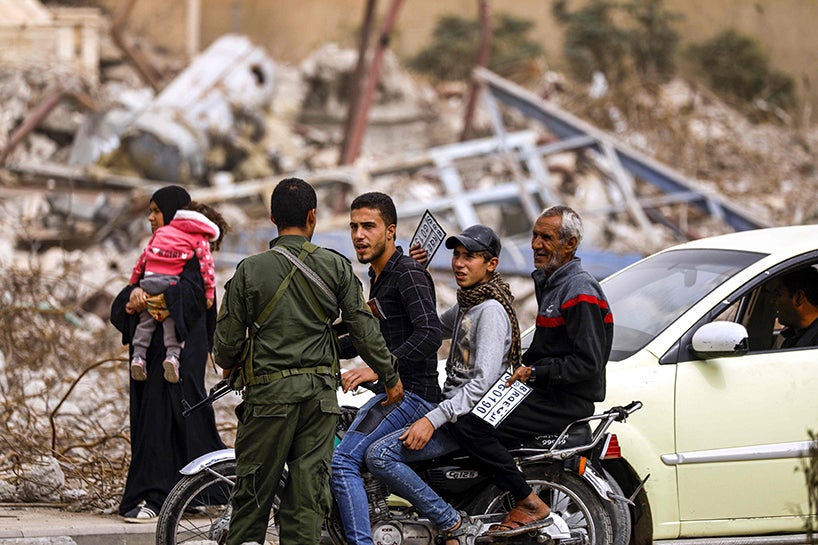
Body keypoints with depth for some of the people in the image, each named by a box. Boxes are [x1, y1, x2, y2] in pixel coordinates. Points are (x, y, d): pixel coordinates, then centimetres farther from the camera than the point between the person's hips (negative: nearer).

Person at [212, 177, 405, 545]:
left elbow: (227, 343, -1)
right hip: (321, 391, 2)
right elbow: (364, 331, 2)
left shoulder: (249, 271, -2)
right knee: (308, 491, 4)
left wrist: (228, 363, 22)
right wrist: (390, 377, 15)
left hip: (268, 391, -2)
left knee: (253, 492, 4)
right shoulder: (337, 267, 2)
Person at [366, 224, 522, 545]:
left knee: (380, 455, -22)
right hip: (452, 408, 11)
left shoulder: (491, 311, -16)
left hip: (471, 419, -11)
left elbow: (483, 382, -23)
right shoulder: (466, 305, 15)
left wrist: (433, 420, -27)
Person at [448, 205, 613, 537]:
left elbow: (588, 363, -21)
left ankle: (530, 506, -16)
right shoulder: (548, 281, 17)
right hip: (546, 392, 11)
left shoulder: (579, 292, -16)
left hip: (568, 402, -11)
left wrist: (534, 373, -18)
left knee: (470, 427, -21)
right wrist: (522, 366, 9)